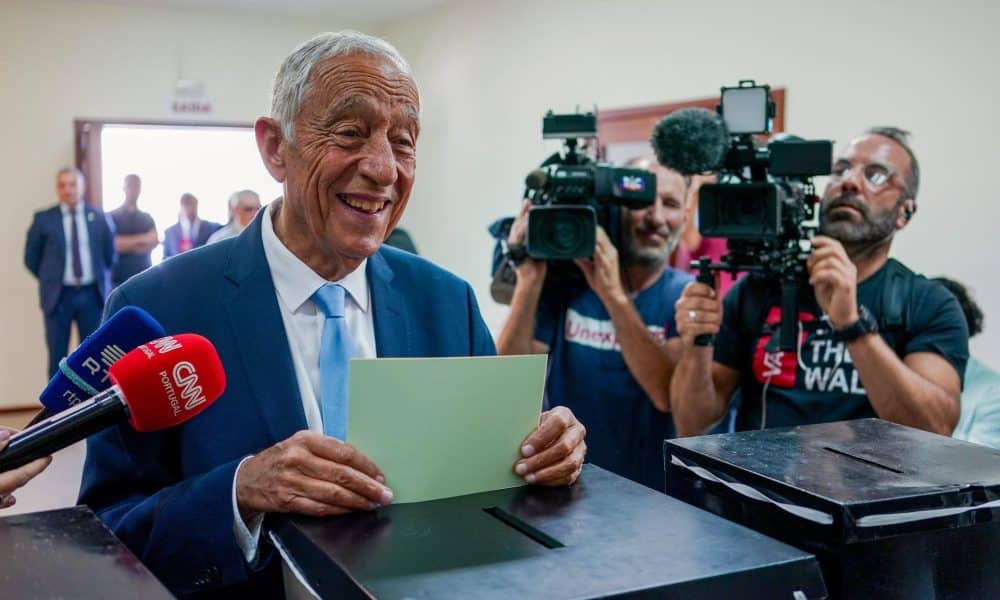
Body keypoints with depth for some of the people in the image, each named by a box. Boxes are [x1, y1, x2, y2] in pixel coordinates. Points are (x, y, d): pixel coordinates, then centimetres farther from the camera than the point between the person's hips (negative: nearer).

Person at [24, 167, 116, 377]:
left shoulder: (99, 218, 5)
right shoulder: (43, 219, 0)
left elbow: (110, 254, 14)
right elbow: (31, 258, 6)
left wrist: (100, 279, 10)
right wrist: (51, 280, 7)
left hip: (92, 294, 1)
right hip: (59, 295, -1)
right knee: (57, 357, 3)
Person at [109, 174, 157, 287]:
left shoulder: (147, 218, 14)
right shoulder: (112, 217, 3)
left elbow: (153, 243, 1)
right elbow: (114, 244, -9)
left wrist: (127, 243, -8)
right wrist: (142, 238, -5)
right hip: (120, 278, -3)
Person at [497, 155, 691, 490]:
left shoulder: (687, 296, -1)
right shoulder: (563, 281, 1)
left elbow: (669, 396, -15)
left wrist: (613, 294, -21)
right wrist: (530, 279, -17)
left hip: (651, 492, 0)